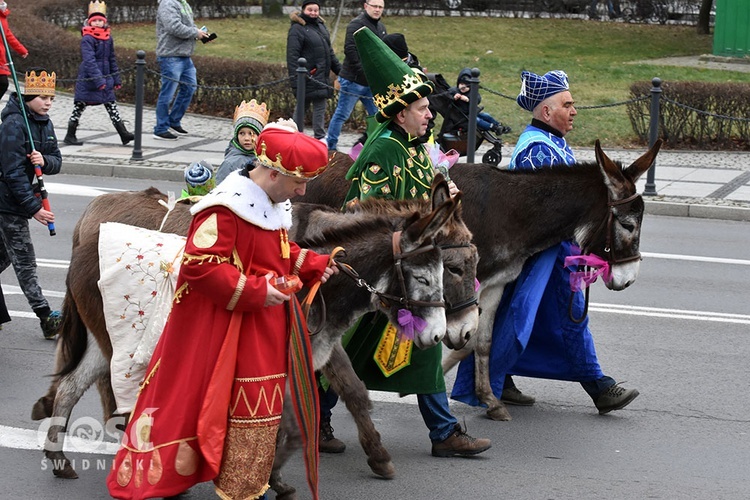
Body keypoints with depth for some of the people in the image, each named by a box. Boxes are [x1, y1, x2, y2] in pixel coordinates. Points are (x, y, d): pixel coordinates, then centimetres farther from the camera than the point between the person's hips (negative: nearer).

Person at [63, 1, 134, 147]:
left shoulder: (108, 37, 8)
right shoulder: (87, 39, -13)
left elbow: (112, 59, 17)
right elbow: (89, 60, -22)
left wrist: (116, 79, 16)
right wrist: (99, 80, -29)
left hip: (105, 78, 6)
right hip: (88, 79, -6)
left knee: (111, 106, 4)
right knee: (79, 106, 4)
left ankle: (124, 134, 2)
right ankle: (70, 136, 13)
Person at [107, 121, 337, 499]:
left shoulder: (275, 206, 8)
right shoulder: (226, 209, -22)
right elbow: (199, 266, -27)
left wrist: (314, 265, 4)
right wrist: (256, 291, -26)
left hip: (266, 332, 9)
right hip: (224, 330, -9)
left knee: (259, 407, 15)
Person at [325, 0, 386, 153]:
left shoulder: (381, 27, 15)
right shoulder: (357, 24, -12)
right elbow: (350, 50, -21)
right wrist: (363, 72, -22)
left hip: (372, 82, 8)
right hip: (353, 81, -8)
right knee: (342, 114, -2)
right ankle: (330, 146, 5)